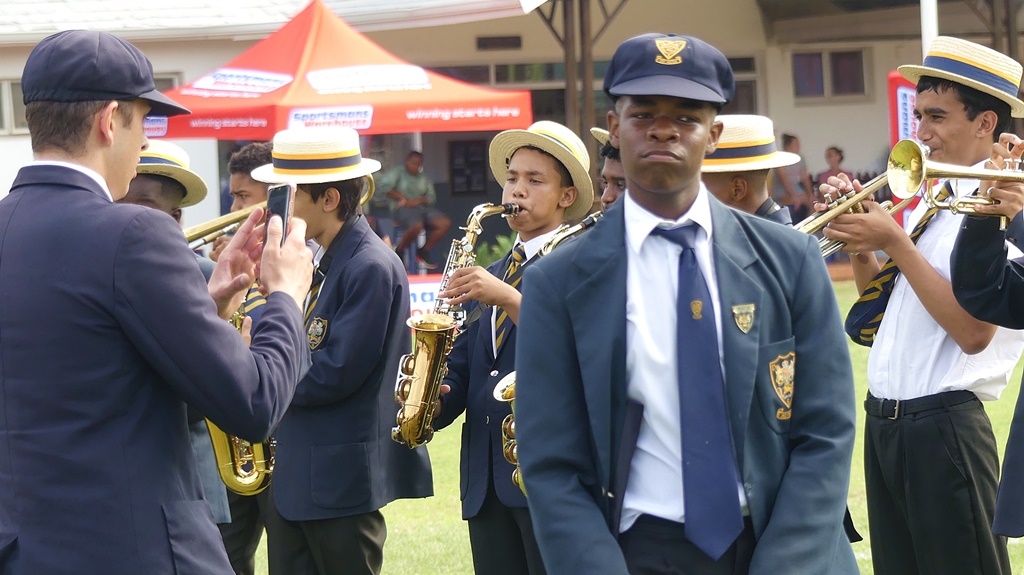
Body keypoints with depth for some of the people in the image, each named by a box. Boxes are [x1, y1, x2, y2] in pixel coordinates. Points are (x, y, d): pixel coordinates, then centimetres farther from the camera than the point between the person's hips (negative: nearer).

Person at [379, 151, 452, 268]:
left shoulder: (424, 178, 21)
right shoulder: (398, 172, 7)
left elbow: (431, 197, 11)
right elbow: (385, 185, -8)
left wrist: (418, 201, -10)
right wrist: (403, 198, -9)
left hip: (422, 207, 6)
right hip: (403, 209, -6)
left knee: (445, 223, -17)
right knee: (417, 225, -39)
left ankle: (423, 252, -5)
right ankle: (399, 251, -14)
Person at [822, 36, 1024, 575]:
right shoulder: (927, 202, 14)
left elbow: (974, 331, -22)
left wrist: (895, 242, -18)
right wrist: (861, 240, 3)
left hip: (944, 424, -8)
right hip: (883, 422, 8)